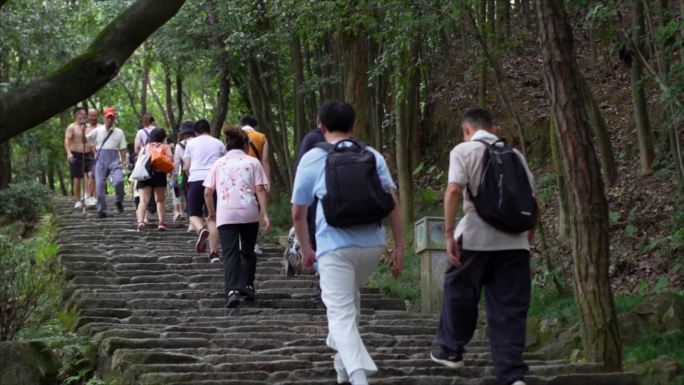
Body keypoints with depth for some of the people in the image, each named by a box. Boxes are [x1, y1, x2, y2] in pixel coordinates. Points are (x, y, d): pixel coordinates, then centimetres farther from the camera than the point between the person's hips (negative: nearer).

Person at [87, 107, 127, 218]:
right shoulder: (98, 131, 14)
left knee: (119, 181, -21)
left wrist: (123, 162, -1)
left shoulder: (119, 132, 12)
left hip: (114, 159, -1)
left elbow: (123, 148, 8)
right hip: (101, 159, 2)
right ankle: (101, 210, 3)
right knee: (99, 184, -4)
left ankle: (119, 201, 5)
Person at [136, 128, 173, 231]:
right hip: (158, 173, -2)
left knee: (144, 200, -8)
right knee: (160, 200, 14)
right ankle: (161, 222, 4)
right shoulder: (165, 147, 18)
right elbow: (170, 158, -1)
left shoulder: (145, 147, 27)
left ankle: (141, 220, -30)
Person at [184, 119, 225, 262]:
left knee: (194, 214, 9)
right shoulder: (219, 144, 13)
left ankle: (200, 229, -25)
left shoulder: (191, 143, 9)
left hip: (196, 180, -1)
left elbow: (186, 167, 5)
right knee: (212, 217, 4)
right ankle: (213, 252, -2)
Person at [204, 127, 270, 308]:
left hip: (225, 214, 0)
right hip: (249, 213, 0)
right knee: (248, 252, 20)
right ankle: (247, 285, 16)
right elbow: (260, 190, -2)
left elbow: (208, 192, 8)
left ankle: (232, 290, -21)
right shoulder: (253, 162, 7)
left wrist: (211, 212, 23)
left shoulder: (219, 163, 11)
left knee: (230, 254, -5)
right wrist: (265, 215, -3)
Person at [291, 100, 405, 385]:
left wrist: (305, 250, 24)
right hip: (372, 244, 4)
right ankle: (344, 361, 37)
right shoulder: (372, 155, 8)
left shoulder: (312, 159, 5)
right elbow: (393, 202, 1)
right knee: (350, 297, 29)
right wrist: (399, 247, 4)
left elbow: (298, 213, 10)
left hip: (334, 246, -4)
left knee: (341, 314, -7)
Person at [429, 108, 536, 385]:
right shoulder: (514, 155, 14)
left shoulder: (464, 150, 1)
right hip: (514, 241, 4)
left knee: (459, 293, 18)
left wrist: (449, 233, -14)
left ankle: (451, 350, 31)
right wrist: (529, 236, 23)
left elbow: (454, 189, -14)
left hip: (475, 237, -3)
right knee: (509, 307, 4)